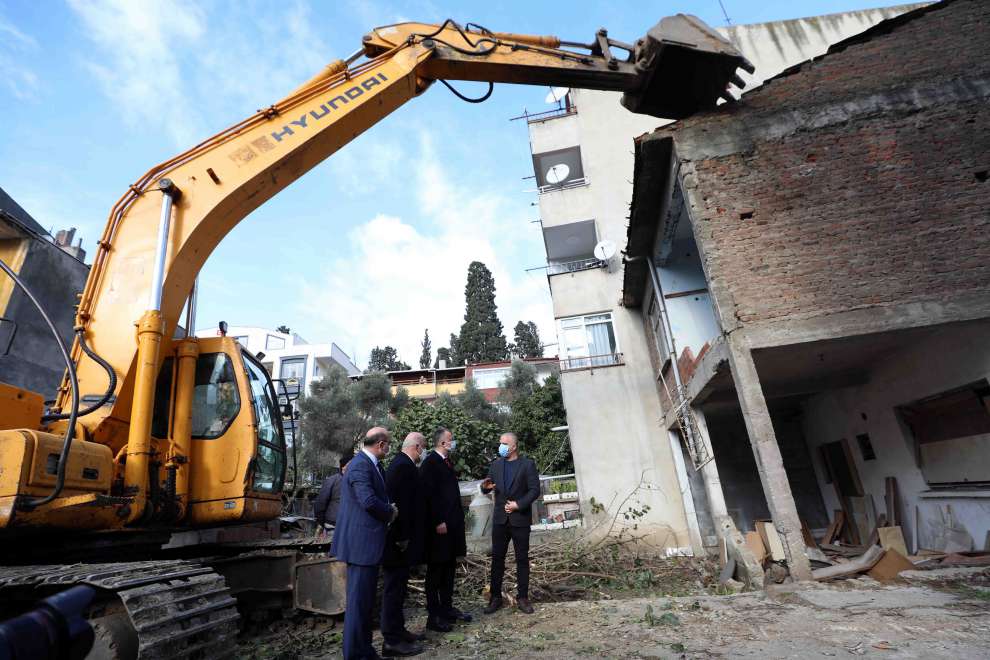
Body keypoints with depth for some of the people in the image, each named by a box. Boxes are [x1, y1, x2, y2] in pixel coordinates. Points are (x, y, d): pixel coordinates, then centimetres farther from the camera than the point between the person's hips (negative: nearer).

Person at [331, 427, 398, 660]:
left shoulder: (370, 464, 11)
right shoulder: (361, 465, -21)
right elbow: (369, 501, -28)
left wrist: (389, 510, 4)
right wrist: (390, 512, -12)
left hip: (366, 541, 10)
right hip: (361, 542, -10)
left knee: (365, 598, 19)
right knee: (359, 599, 1)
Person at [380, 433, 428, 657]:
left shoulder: (400, 463, 11)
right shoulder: (404, 466, -22)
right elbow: (401, 504, -26)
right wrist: (403, 538, -20)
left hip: (398, 538, 10)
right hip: (399, 540, -10)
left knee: (397, 586, 19)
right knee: (394, 588, 1)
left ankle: (397, 630, 31)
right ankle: (392, 641, 12)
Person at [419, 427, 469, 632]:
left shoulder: (447, 461, 12)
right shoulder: (430, 462, -15)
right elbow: (428, 494, -19)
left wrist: (458, 518, 15)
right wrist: (438, 522, -20)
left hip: (452, 523, 9)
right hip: (438, 525, -9)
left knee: (449, 568, 17)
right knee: (435, 569, 2)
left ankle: (447, 607, 29)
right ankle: (434, 615, 12)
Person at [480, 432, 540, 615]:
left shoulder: (528, 464, -6)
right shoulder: (496, 464, 7)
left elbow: (534, 490, -9)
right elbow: (487, 487, 9)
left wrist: (518, 504, -17)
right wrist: (485, 486, -14)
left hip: (520, 519, -3)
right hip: (500, 519, 3)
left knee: (522, 559, 7)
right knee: (497, 558, 6)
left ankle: (522, 597, 19)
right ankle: (495, 597, 17)